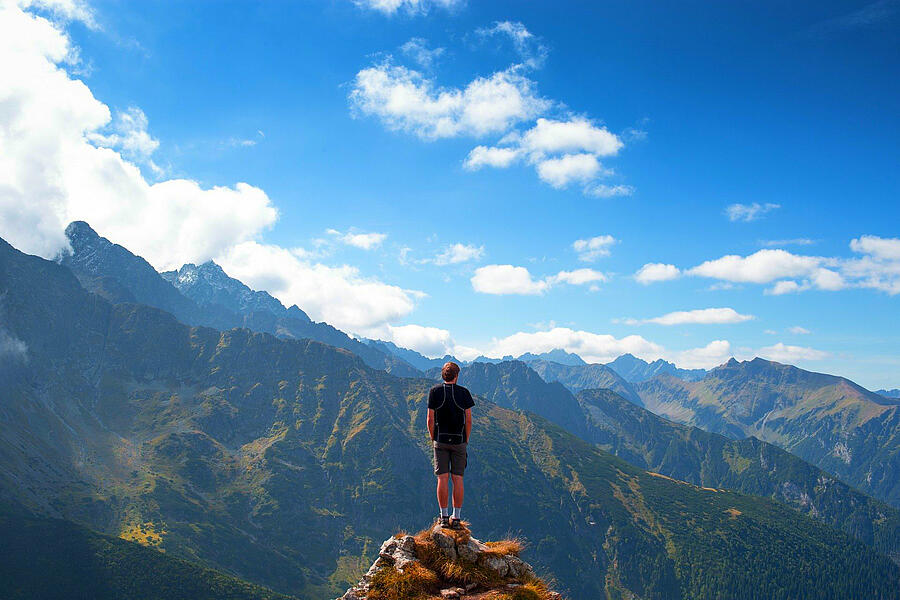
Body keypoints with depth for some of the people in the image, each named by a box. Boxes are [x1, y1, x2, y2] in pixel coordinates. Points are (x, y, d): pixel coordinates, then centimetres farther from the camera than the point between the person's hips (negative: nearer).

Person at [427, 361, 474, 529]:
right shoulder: (464, 392, -1)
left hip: (441, 440, 0)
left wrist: (433, 439, 9)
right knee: (457, 479, 3)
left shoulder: (435, 391, -1)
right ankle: (457, 518, 5)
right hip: (459, 441, 0)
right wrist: (466, 440, 9)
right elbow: (468, 419, -2)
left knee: (443, 479, 2)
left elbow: (430, 419, -2)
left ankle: (444, 517, 3)